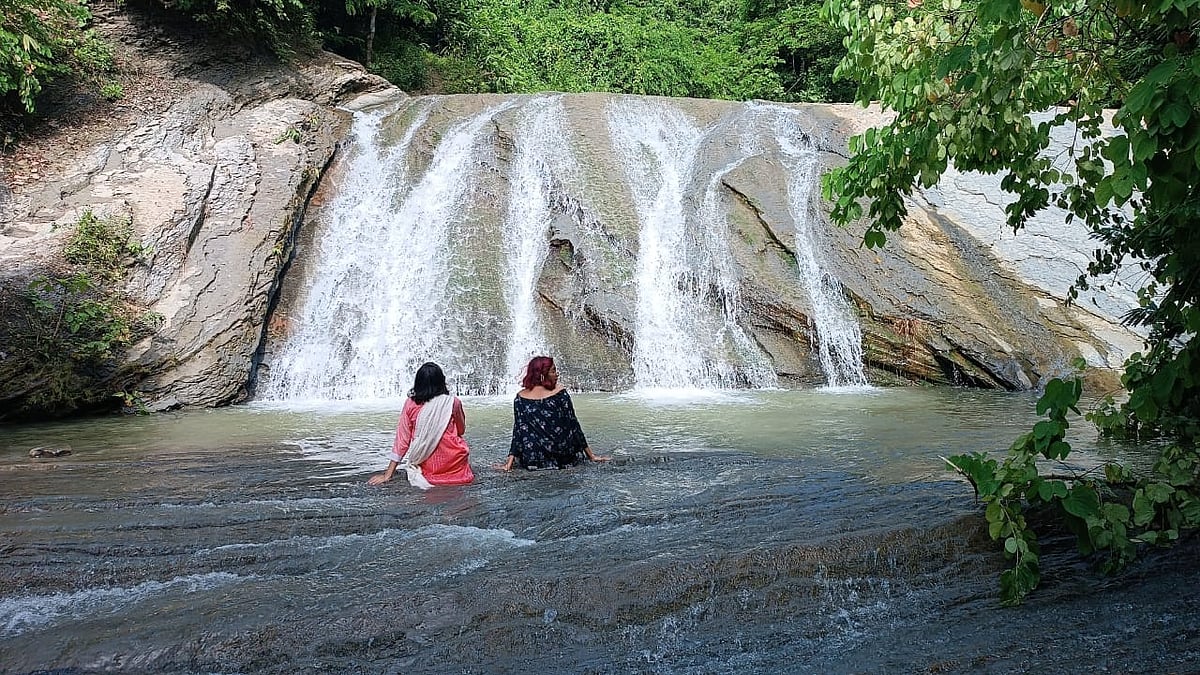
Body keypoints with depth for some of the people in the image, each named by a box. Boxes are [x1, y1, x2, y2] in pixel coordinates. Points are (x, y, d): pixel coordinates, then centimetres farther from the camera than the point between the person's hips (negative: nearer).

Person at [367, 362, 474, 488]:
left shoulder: (410, 403, -5)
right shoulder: (453, 402, -9)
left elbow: (402, 440, -3)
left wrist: (388, 474, 3)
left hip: (425, 465, 3)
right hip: (452, 463, -3)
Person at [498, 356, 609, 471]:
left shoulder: (520, 397, 0)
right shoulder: (560, 393, -5)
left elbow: (518, 432, -4)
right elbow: (573, 425, -2)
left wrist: (509, 463, -1)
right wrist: (591, 455, 5)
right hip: (564, 458, -3)